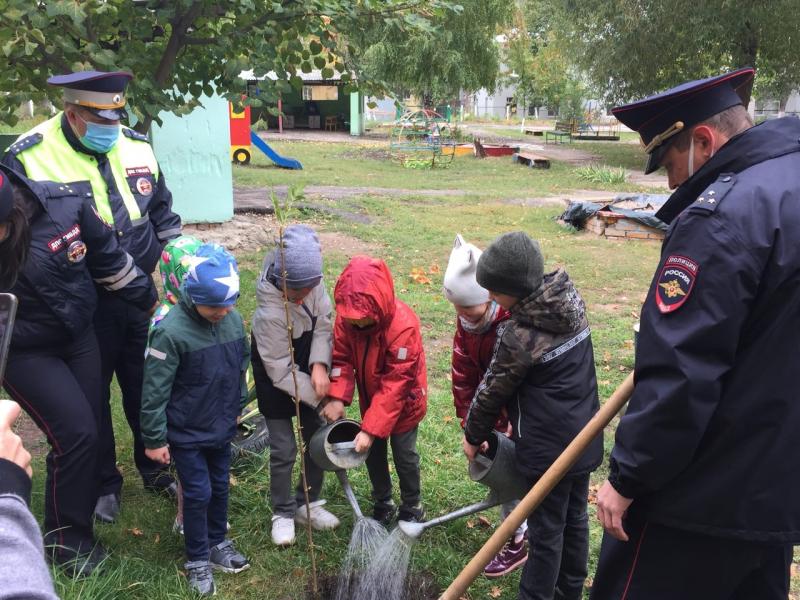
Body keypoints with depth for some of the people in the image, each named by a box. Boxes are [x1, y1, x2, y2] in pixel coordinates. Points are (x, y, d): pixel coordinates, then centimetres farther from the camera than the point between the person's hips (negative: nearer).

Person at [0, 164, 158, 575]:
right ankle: (67, 540, 13)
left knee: (88, 432, 10)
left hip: (78, 336, 3)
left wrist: (150, 300, 5)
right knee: (75, 433, -8)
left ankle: (78, 515, 33)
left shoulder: (64, 202, -22)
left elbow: (108, 256, -5)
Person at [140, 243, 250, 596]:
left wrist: (238, 407, 16)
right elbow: (154, 391, -18)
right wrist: (154, 439, -13)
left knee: (220, 487, 18)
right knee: (197, 493, 5)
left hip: (221, 428, 5)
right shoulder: (171, 331, -24)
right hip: (185, 433, -5)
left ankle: (217, 543, 40)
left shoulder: (234, 319, -7)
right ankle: (197, 560, 25)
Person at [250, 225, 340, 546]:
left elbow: (324, 323, -9)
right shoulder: (270, 314, -34)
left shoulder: (310, 280, -18)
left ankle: (308, 503, 32)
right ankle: (283, 513, 24)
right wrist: (321, 399, -23)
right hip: (276, 385, -6)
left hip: (309, 375, 6)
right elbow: (281, 373, -27)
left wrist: (319, 364, -25)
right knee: (284, 450, 1)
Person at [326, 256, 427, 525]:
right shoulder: (346, 317, -20)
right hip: (370, 400, 5)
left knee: (404, 455, 8)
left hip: (404, 402, -5)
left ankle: (412, 507, 32)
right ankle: (382, 503, 37)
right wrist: (337, 397, -31)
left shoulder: (403, 327, -36)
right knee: (373, 453, 15)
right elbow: (341, 358, -13)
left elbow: (395, 384, -33)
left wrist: (371, 429, -34)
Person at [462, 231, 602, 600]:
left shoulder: (519, 337, -25)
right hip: (583, 436, 8)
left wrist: (473, 436, 6)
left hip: (548, 447, -8)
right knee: (575, 517, 22)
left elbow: (492, 391, -12)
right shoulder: (571, 300, -4)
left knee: (546, 531, 8)